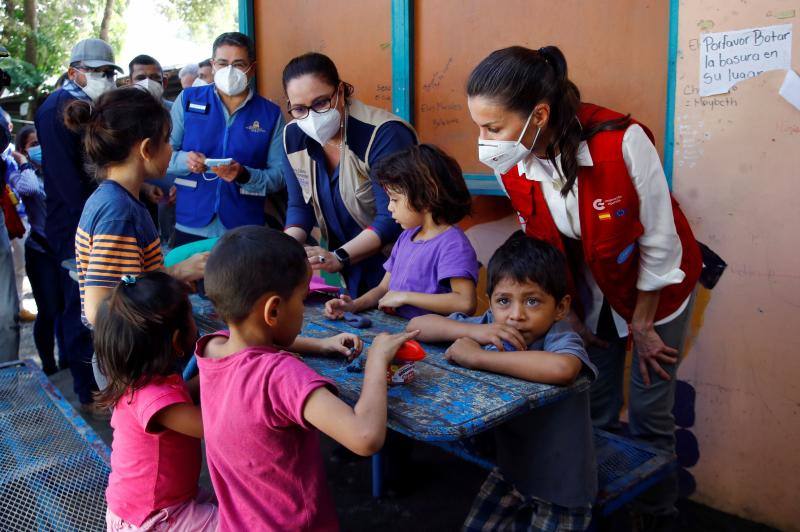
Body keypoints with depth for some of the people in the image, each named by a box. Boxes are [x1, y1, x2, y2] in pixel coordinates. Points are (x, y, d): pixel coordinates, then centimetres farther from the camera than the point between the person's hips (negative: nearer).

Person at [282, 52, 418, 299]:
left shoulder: (385, 135, -21)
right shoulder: (294, 136, 0)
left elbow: (392, 218, -24)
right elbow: (300, 206, 6)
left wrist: (338, 257, -33)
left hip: (394, 268, -5)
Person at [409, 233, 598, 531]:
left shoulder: (561, 338, -26)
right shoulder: (491, 327, -11)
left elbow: (561, 368, -51)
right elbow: (416, 325, -7)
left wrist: (476, 356, -39)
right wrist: (473, 331, -25)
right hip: (509, 475, 5)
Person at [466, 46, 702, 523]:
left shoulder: (621, 141, -33)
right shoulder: (510, 162, -18)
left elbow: (658, 241, -21)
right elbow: (540, 244, -2)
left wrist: (642, 326, -10)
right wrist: (568, 315, 4)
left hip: (654, 286, -3)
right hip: (586, 292, 4)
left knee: (649, 412, 5)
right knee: (592, 410, 11)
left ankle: (658, 513, 29)